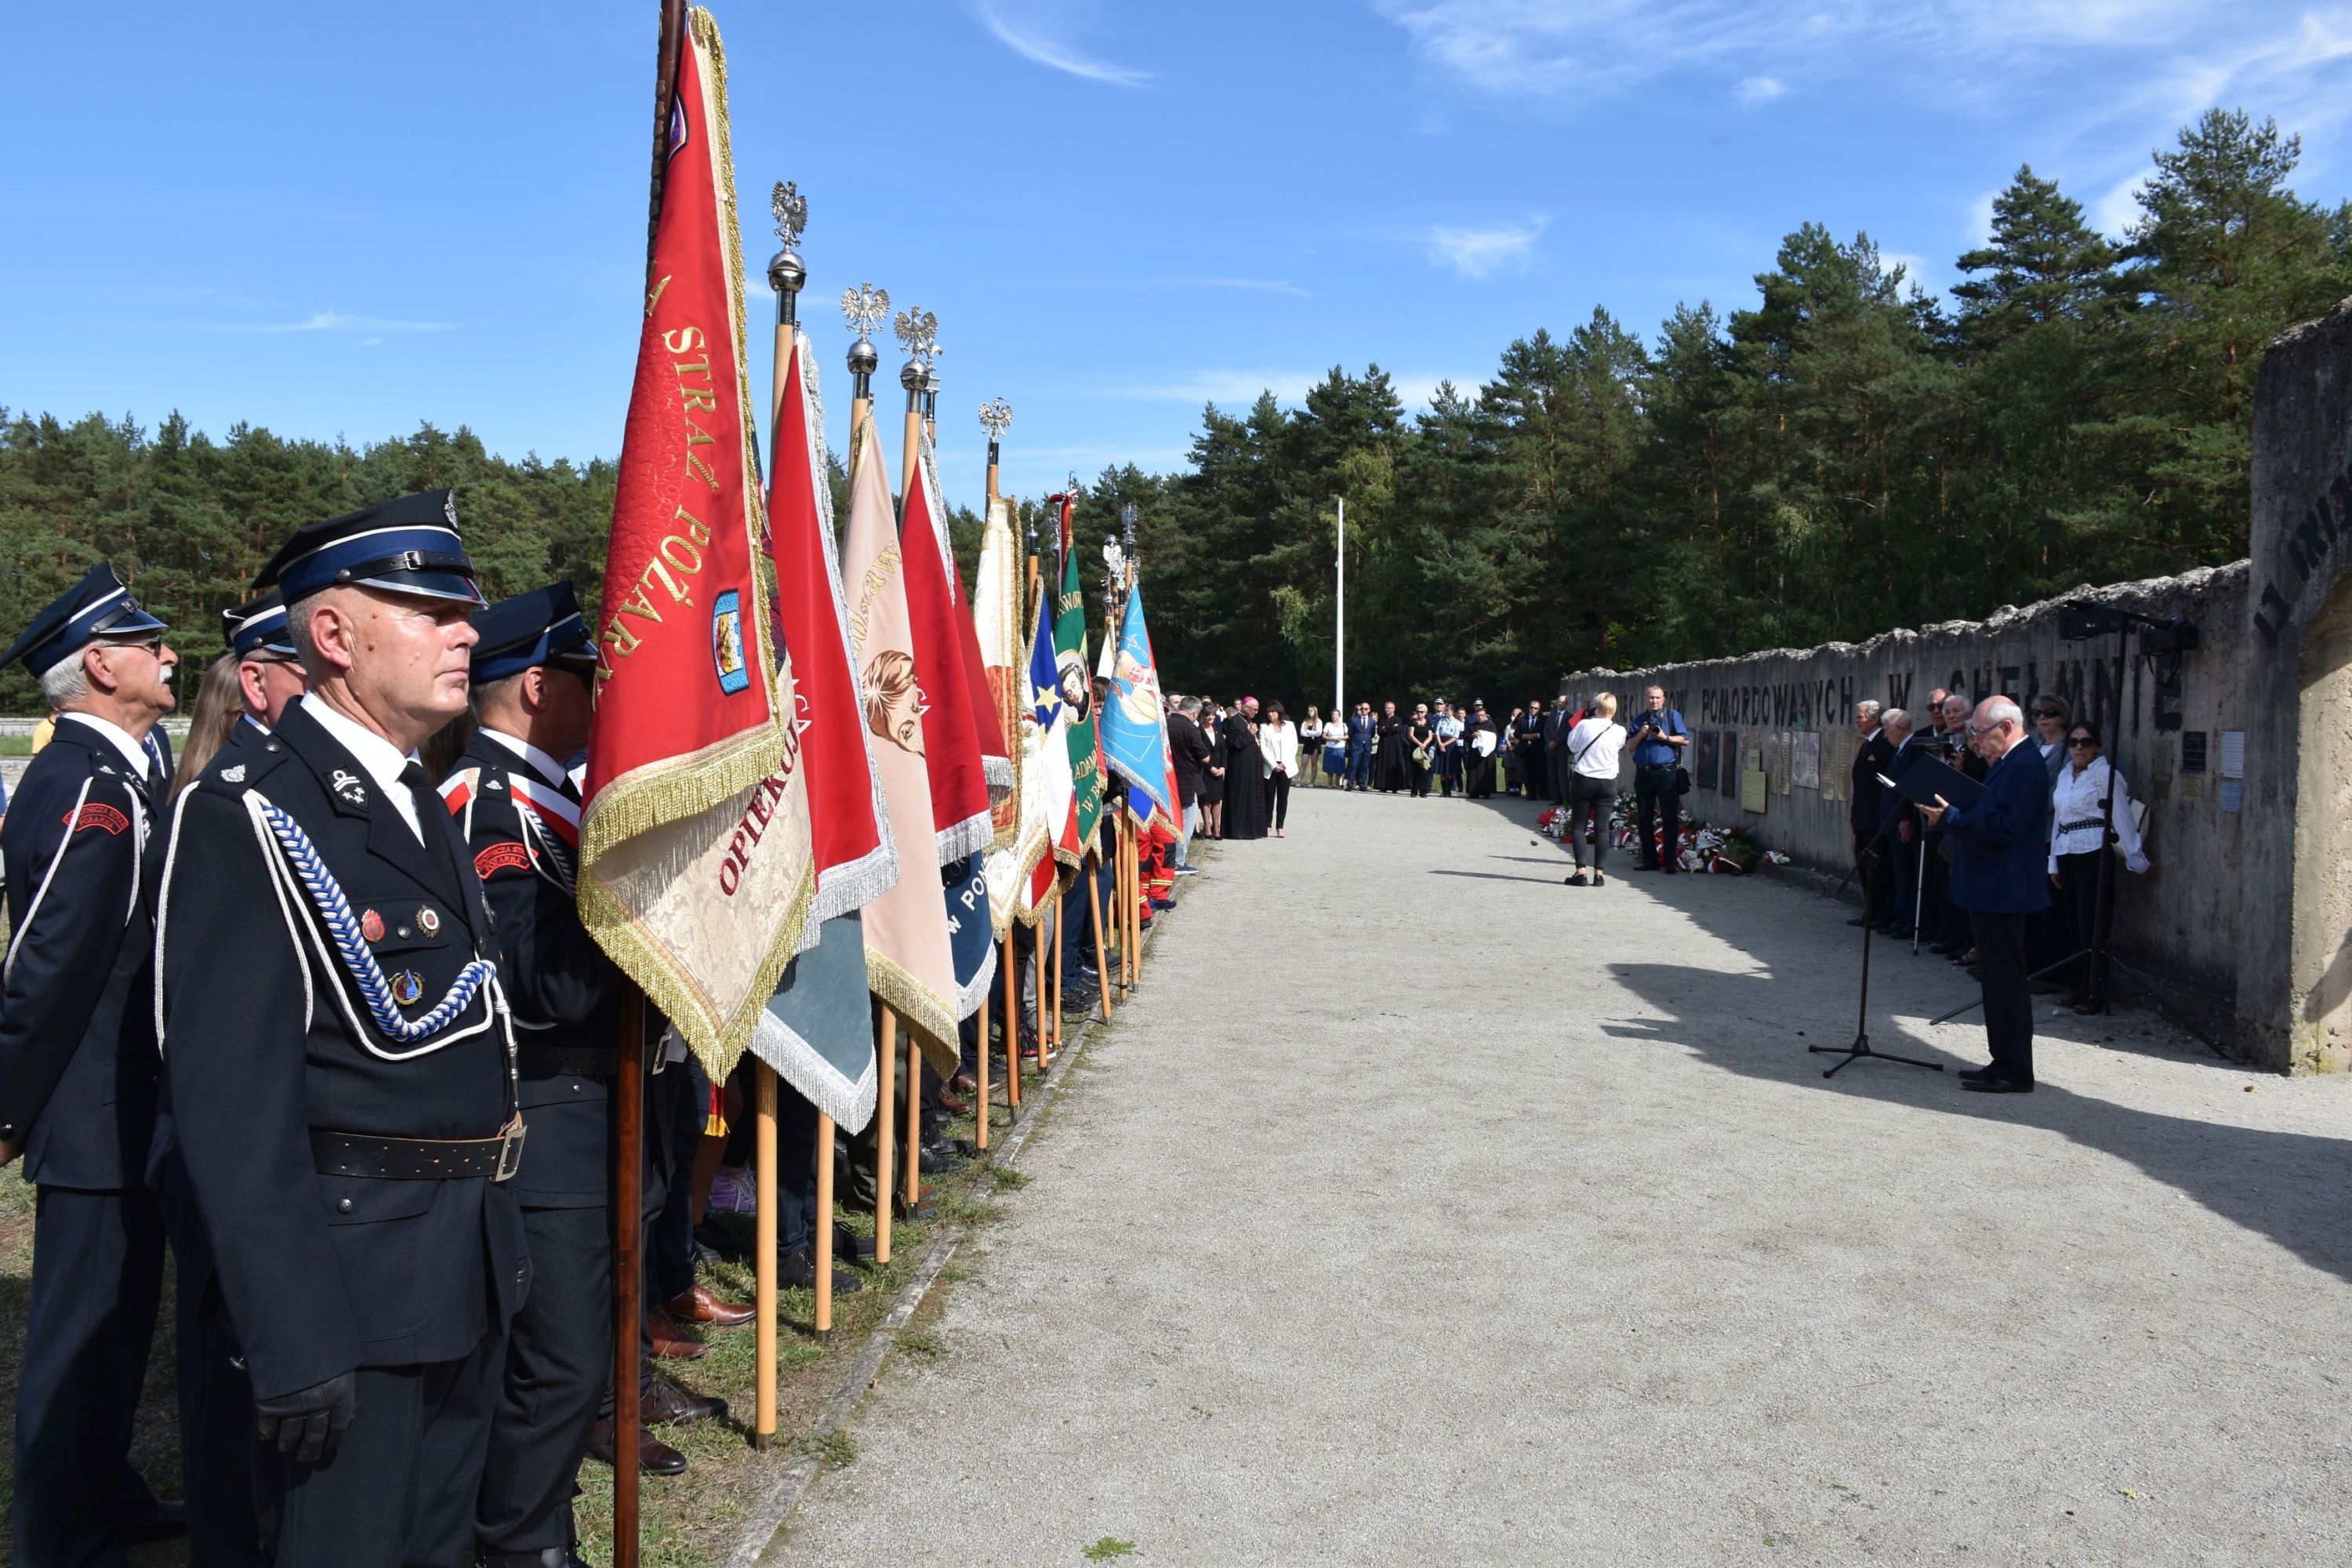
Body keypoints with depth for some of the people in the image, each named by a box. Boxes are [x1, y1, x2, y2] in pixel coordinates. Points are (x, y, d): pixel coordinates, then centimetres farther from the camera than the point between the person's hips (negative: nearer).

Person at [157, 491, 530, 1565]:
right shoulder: (247, 816, -17)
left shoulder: (419, 803, 11)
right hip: (351, 1280, -8)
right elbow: (234, 1105, -21)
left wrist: (501, 1237, 18)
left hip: (467, 1270, 8)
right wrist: (298, 1345, -22)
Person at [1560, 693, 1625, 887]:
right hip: (1608, 782, 2)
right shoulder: (1619, 731, -5)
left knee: (1578, 826, 5)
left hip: (1583, 780, -2)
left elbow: (1572, 745, 6)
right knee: (1602, 827, 4)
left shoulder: (1584, 725, -10)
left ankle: (1581, 871, -4)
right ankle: (1598, 873, 3)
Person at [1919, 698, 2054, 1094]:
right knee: (1999, 979, 16)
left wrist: (1949, 818, -19)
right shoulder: (2010, 762, 14)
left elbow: (2004, 827, -25)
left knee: (2006, 980, -4)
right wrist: (1952, 814, 4)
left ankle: (2015, 1073, 2)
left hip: (2002, 893, -11)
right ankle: (2006, 1062, 24)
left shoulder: (2024, 766, -19)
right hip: (1993, 891, 11)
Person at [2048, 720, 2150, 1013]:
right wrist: (2054, 863, 18)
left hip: (2093, 854, -7)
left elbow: (2122, 817, -9)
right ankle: (2080, 988, 15)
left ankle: (2093, 993, 0)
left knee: (2091, 925, -5)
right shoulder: (2064, 776, 16)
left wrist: (2137, 860, -10)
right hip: (2066, 854, 7)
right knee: (2074, 924, 9)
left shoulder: (2104, 774, -6)